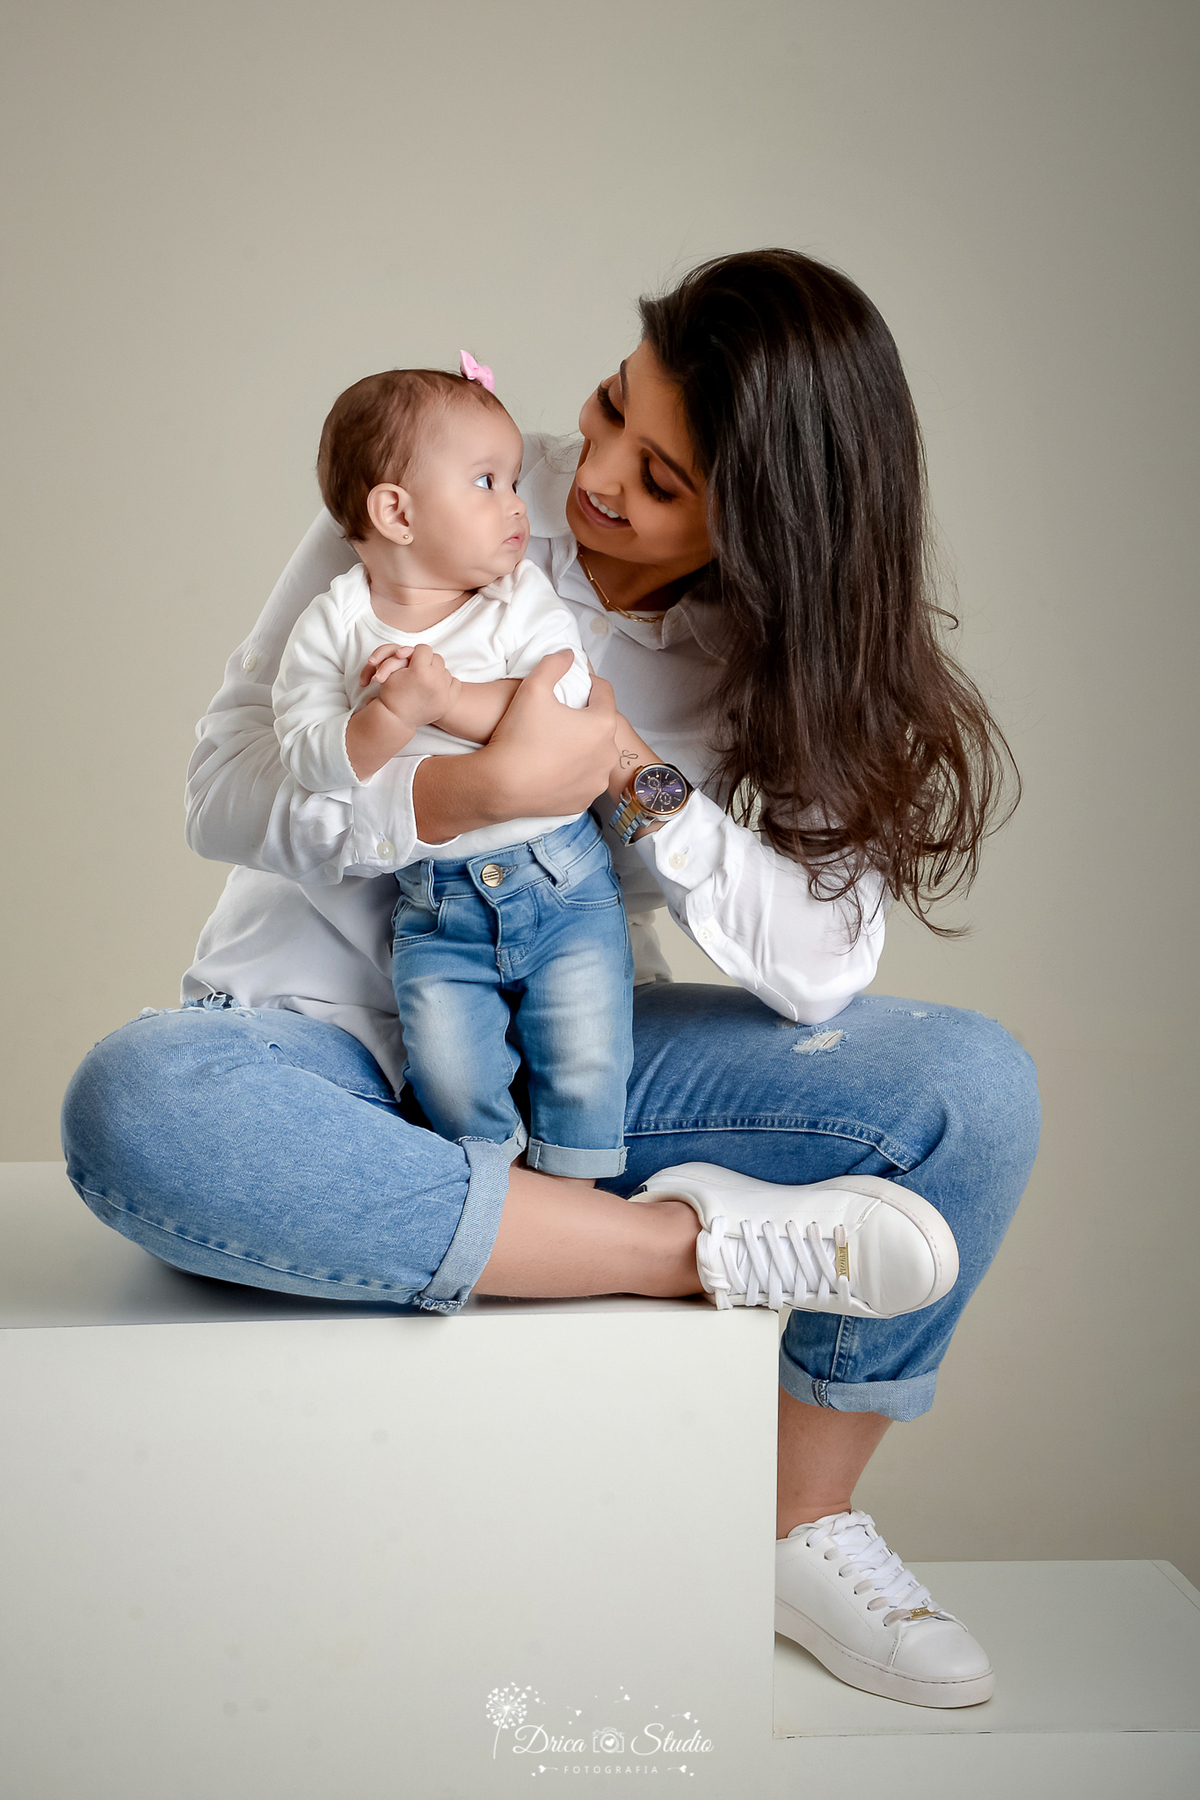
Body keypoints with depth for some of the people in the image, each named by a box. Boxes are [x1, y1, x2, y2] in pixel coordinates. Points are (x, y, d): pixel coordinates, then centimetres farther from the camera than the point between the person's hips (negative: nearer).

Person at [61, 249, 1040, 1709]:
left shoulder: (790, 656, -3)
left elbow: (820, 964, -14)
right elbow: (225, 788, -12)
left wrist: (636, 773, -27)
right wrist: (475, 789, -29)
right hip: (334, 1031, -2)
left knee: (975, 1089, -18)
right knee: (134, 1108, -38)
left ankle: (803, 1528, 3)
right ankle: (700, 1246, -26)